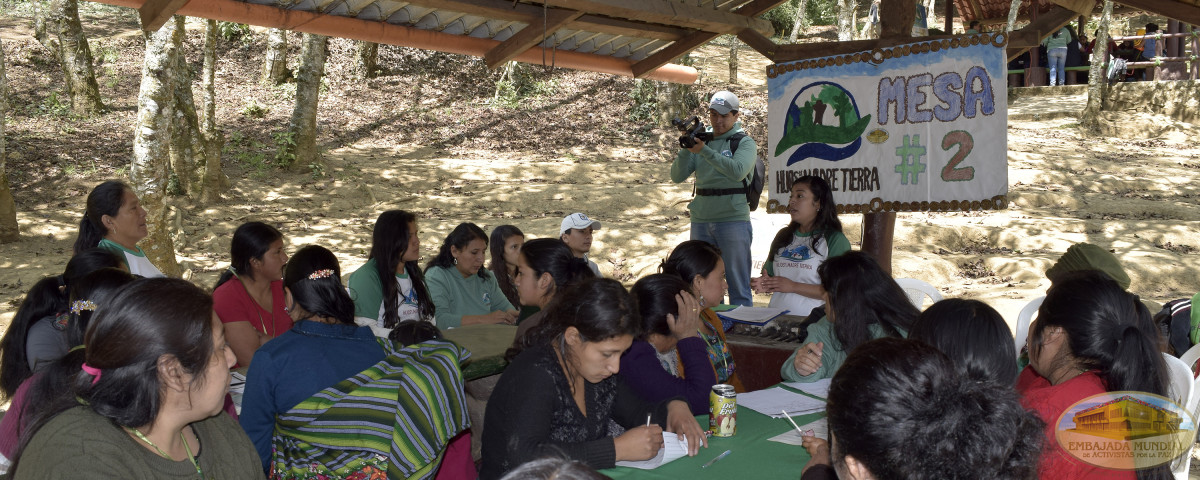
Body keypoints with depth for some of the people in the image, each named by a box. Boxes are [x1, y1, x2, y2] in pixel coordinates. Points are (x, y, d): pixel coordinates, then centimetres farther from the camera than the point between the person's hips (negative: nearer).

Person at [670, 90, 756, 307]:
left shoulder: (744, 142, 1)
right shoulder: (702, 139, 12)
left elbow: (737, 171, -20)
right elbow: (677, 176, 4)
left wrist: (704, 150, -24)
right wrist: (687, 149, -11)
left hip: (733, 220, -4)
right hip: (701, 221, 5)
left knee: (738, 285, -1)